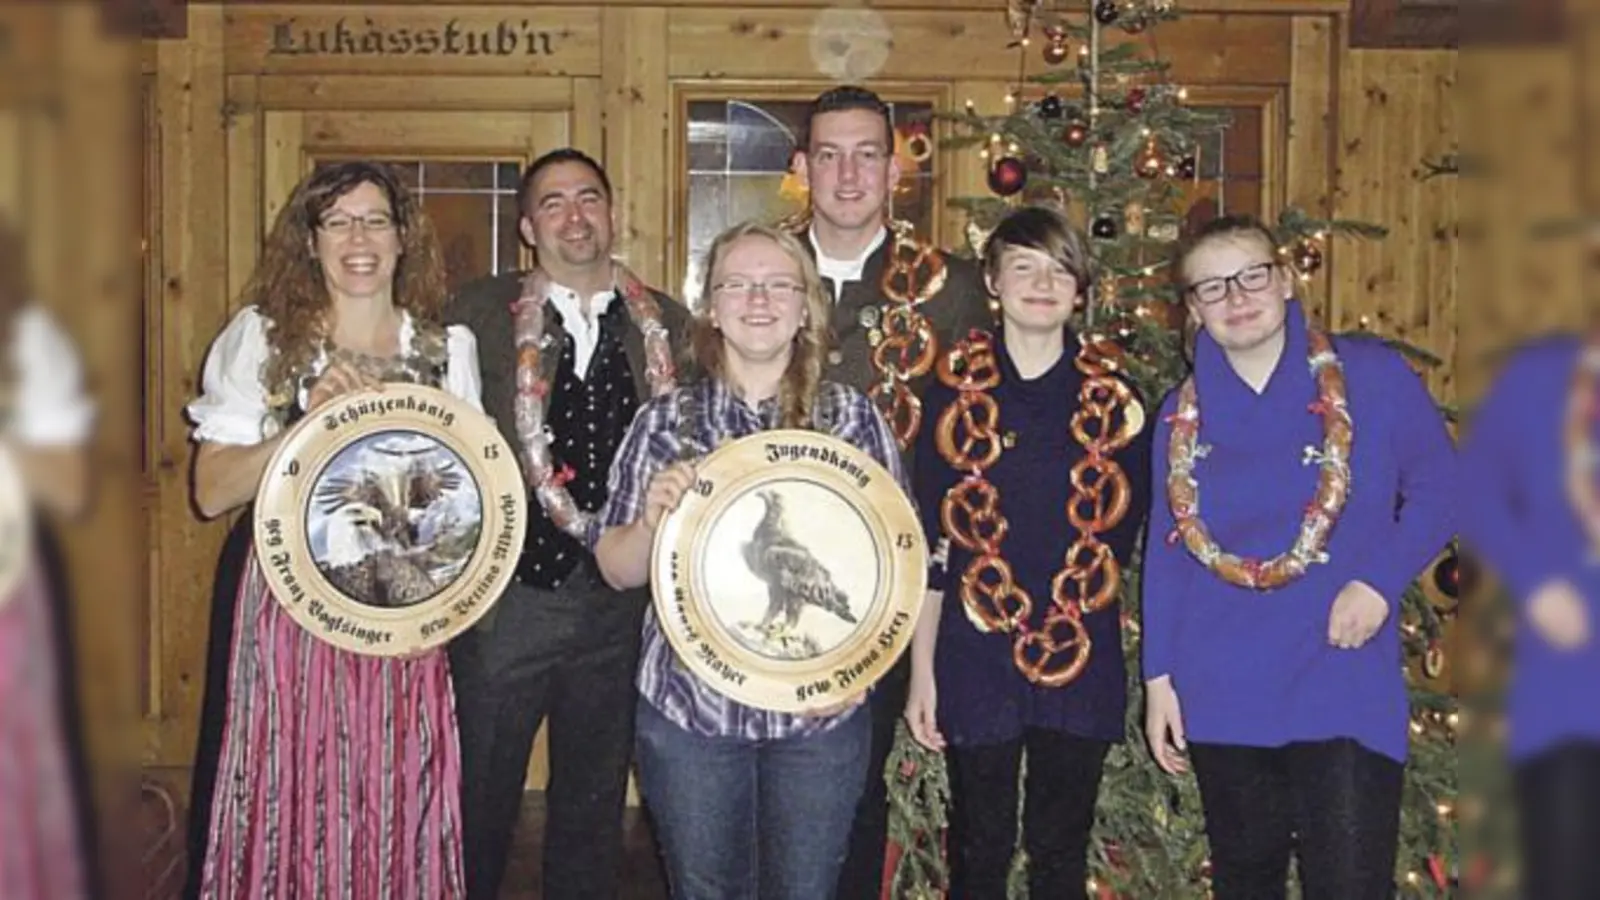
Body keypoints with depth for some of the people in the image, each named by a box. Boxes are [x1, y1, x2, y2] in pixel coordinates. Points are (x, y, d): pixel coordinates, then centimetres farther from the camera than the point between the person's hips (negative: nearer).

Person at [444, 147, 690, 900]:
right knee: (480, 804, 10)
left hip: (622, 604, 2)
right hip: (508, 599, -2)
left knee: (594, 806, 15)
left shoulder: (666, 325, 5)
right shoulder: (480, 314, -1)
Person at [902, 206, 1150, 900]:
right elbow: (926, 542, 0)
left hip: (1082, 659, 1)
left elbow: (1127, 527, 11)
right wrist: (921, 672, -2)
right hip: (976, 654, -1)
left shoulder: (1113, 397, 4)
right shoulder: (957, 392, 0)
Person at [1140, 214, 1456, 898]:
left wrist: (1380, 582, -14)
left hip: (1346, 692, -3)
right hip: (1222, 698, 3)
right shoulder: (1182, 414, 6)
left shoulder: (1373, 375, -3)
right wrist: (1158, 676, 5)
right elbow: (1165, 552, 8)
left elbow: (1437, 488, 1)